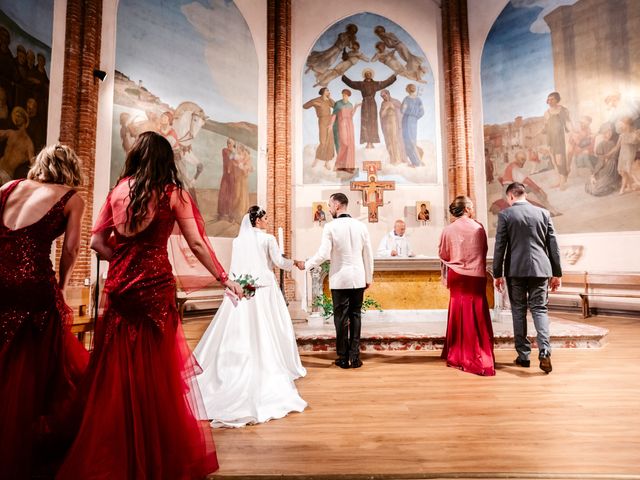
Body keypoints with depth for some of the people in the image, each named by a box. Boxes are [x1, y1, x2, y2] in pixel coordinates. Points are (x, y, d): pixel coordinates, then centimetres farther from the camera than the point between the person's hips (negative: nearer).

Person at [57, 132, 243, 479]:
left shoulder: (118, 190, 7)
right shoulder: (173, 194, -3)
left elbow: (97, 242, 6)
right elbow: (197, 245, -6)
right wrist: (224, 279, 1)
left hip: (118, 288, 4)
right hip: (156, 287, -3)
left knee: (116, 372, 15)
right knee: (157, 373, 9)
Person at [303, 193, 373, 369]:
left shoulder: (330, 227, -9)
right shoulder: (361, 226, 2)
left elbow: (323, 255, -13)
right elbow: (368, 255, 6)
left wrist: (305, 265, 3)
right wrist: (369, 278, 16)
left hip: (340, 280, -3)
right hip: (358, 279, 3)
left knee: (341, 318, 7)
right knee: (355, 316, 11)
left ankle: (343, 358, 16)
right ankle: (355, 357, 15)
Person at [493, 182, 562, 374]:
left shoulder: (505, 215, -3)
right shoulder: (543, 213, 6)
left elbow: (500, 247, -5)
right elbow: (553, 245, 7)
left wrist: (497, 274, 1)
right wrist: (557, 273, 13)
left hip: (515, 270, -2)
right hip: (540, 269, 2)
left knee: (519, 311, 8)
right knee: (539, 309, 8)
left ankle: (523, 355, 14)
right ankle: (544, 352, -7)